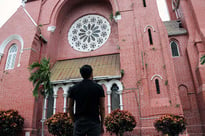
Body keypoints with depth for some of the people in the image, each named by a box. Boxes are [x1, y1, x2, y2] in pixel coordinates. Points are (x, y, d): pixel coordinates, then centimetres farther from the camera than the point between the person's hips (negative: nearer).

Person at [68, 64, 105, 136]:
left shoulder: (73, 88, 3)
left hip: (79, 122, 2)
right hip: (94, 122, -2)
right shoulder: (98, 88, -3)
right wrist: (102, 125, 6)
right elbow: (102, 108, -2)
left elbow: (70, 108, 7)